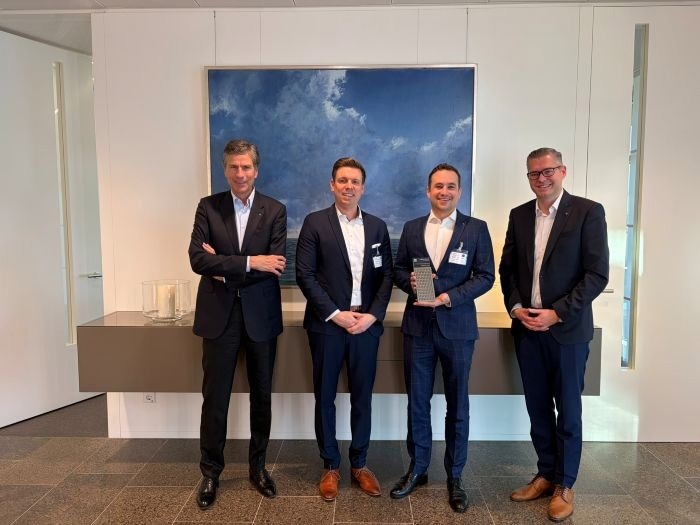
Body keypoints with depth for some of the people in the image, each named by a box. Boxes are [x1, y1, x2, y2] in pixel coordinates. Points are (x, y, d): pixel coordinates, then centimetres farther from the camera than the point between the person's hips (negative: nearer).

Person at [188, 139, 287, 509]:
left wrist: (225, 268, -13)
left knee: (261, 395, 13)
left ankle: (258, 467, 31)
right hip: (218, 314, 0)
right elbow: (197, 259, -12)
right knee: (215, 397, 8)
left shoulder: (275, 211, 0)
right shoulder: (208, 206, 1)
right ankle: (211, 472, 27)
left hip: (260, 315, 1)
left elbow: (276, 266, -11)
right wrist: (248, 262, -20)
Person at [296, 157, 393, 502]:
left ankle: (359, 465, 28)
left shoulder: (377, 227, 9)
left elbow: (386, 276, 6)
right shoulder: (315, 223, -1)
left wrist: (373, 315, -8)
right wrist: (335, 314, -13)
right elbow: (304, 275, -7)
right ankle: (330, 467, 25)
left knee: (362, 397, 11)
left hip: (366, 324, 3)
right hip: (327, 324, -2)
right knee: (325, 397, 8)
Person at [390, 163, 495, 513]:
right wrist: (411, 282, -13)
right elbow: (398, 270, 10)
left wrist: (448, 297, -18)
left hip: (457, 327, -2)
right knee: (417, 402, 11)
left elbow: (485, 276, -5)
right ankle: (417, 470, 29)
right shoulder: (412, 228, 7)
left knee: (457, 405, 9)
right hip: (417, 326, 2)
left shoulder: (476, 229, -1)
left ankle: (455, 477, 26)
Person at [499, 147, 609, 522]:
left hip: (567, 327, -4)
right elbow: (507, 267, 11)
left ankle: (565, 485, 25)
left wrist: (557, 313, -16)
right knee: (537, 407, 13)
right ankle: (546, 475, 30)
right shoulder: (519, 215, 8)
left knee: (567, 410, 9)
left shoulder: (588, 212, -6)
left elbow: (597, 274, -11)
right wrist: (515, 307, -4)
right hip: (527, 327, 4)